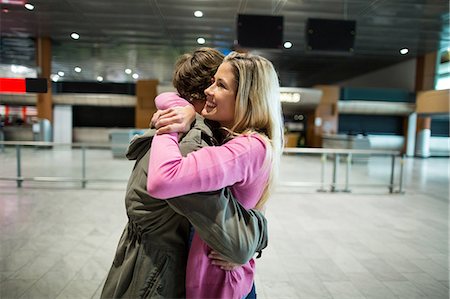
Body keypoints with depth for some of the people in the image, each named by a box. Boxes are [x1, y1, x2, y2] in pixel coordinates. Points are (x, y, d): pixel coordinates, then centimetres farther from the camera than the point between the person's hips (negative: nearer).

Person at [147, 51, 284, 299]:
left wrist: (167, 131, -23)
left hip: (214, 278, -7)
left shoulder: (249, 148, -27)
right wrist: (187, 112, -15)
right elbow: (163, 99, 6)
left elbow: (162, 180, -40)